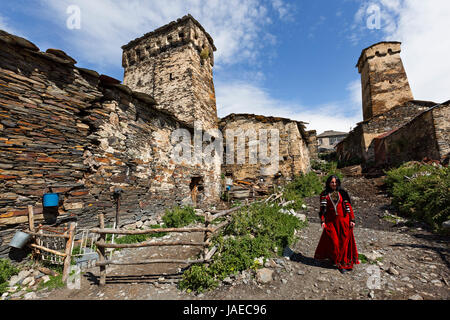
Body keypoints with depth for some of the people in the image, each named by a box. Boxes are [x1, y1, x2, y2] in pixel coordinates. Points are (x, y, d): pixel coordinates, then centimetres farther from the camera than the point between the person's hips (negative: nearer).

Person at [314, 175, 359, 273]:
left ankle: (344, 264, 27)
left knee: (344, 242, 8)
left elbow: (348, 206, 2)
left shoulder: (342, 193, 2)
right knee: (333, 242, 0)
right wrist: (322, 221, -7)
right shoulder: (324, 194, 0)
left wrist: (352, 220, -4)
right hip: (331, 221, -1)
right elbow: (322, 209, 0)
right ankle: (337, 260, 26)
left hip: (343, 220, 1)